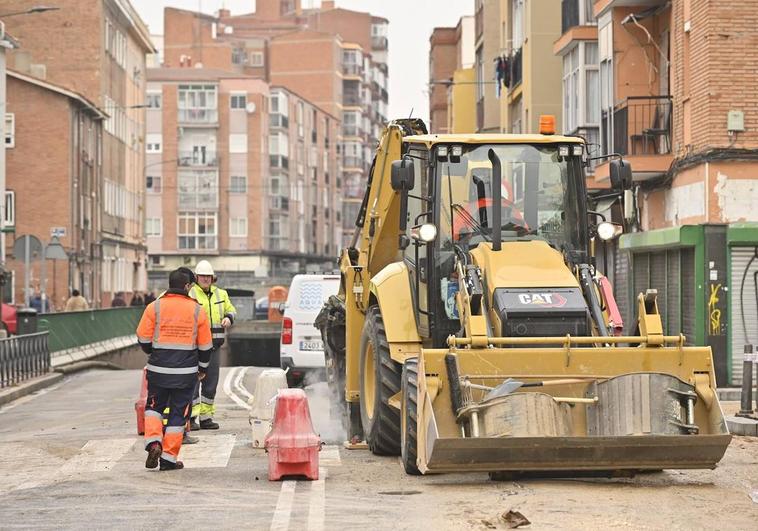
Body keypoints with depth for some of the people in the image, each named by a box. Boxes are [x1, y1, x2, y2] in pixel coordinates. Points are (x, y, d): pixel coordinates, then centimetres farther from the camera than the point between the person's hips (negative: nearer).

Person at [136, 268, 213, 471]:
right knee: (178, 413, 8)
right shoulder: (197, 310, -2)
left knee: (154, 407, 19)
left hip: (158, 370, 0)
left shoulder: (154, 307, -4)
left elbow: (143, 338, 0)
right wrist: (203, 367, 20)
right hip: (186, 371, 0)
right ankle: (169, 458, 7)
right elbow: (206, 345, 4)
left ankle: (154, 442, -4)